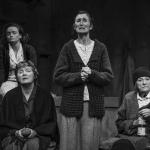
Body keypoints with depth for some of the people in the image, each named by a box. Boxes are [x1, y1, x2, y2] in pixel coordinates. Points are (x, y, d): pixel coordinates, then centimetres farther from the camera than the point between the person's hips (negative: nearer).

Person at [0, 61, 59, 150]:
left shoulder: (45, 96, 4)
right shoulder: (9, 97, 7)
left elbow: (51, 123, 4)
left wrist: (36, 131, -12)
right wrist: (16, 132, -11)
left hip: (38, 135, 0)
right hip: (14, 136, 0)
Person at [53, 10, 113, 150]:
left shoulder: (100, 48, 9)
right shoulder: (68, 48, 7)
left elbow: (109, 76, 4)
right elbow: (58, 76, 1)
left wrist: (92, 74, -14)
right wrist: (78, 76, -13)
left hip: (93, 105, 1)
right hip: (71, 104, 0)